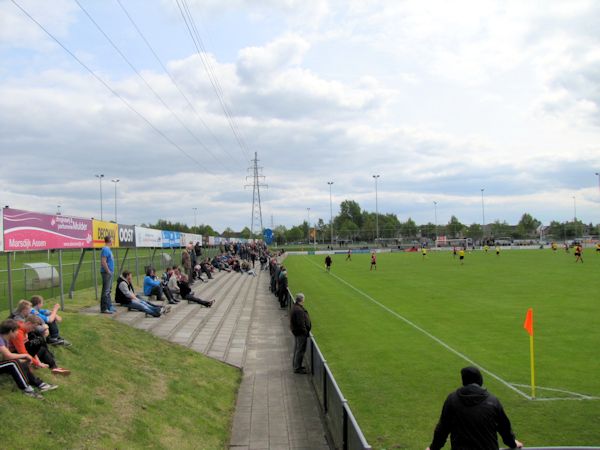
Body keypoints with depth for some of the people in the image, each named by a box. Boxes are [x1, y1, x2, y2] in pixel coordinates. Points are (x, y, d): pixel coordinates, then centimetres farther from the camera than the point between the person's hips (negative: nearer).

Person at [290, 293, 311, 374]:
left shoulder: (294, 306, 5)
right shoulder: (299, 310, -28)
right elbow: (301, 323, -27)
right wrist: (306, 332, -17)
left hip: (296, 331, 11)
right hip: (300, 332, -11)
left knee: (297, 349, 21)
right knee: (300, 350, -1)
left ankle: (296, 365, 34)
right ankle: (297, 368, 6)